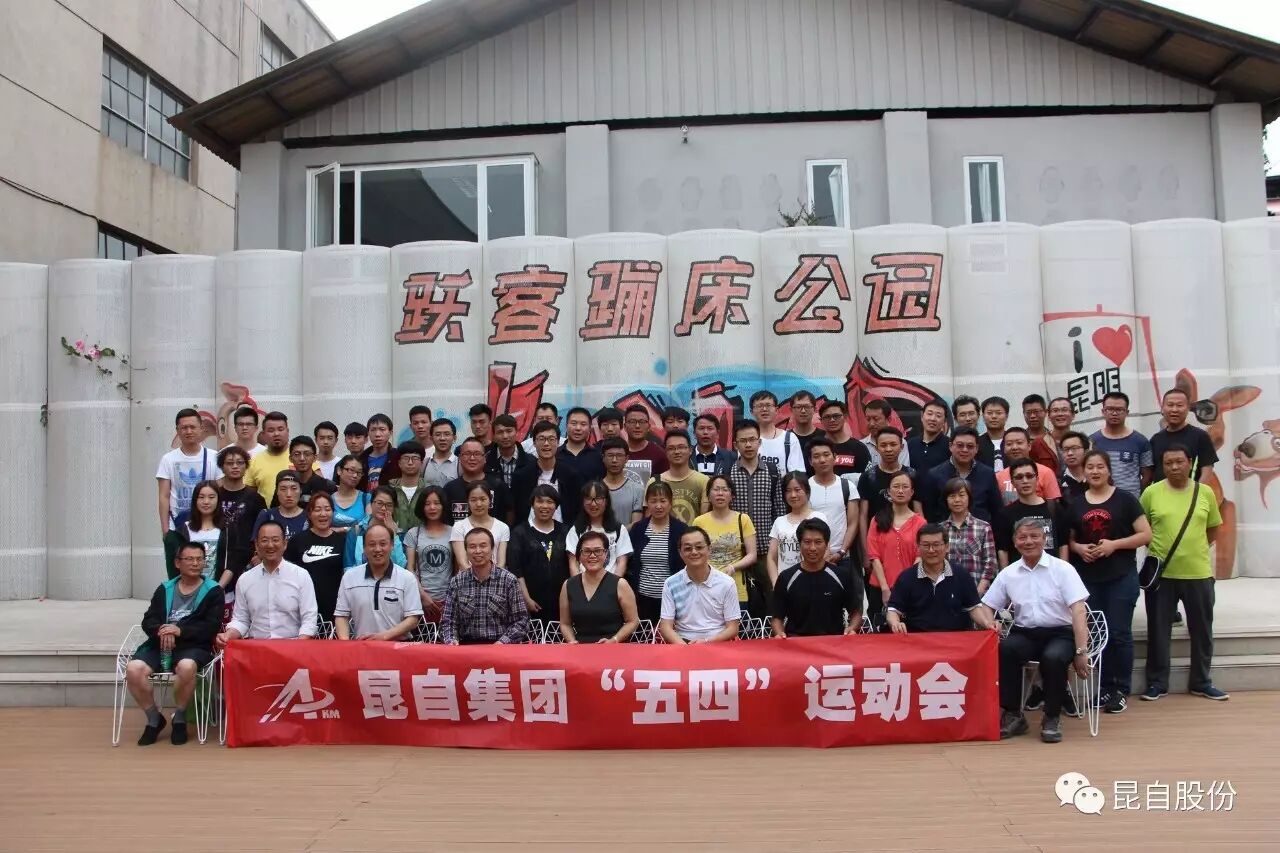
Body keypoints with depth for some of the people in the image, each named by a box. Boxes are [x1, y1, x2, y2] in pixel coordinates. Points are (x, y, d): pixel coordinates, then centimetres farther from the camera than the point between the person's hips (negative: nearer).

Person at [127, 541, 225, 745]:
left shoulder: (213, 591, 6)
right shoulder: (164, 589, 18)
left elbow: (211, 626, -5)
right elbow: (148, 621, 8)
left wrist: (180, 631, -17)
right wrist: (161, 631, -16)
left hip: (194, 646, -3)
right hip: (160, 644, 4)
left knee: (186, 667, -37)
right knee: (133, 669, -25)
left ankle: (179, 718, -10)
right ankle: (154, 719, -1)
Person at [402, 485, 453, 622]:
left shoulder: (452, 533, 7)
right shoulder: (413, 533, 7)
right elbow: (410, 569, 4)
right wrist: (423, 595, -6)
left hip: (448, 599, 0)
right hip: (421, 598, 0)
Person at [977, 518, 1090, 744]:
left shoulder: (1062, 569, -1)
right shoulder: (1008, 574, 8)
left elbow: (1078, 611, -8)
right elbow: (987, 606, 15)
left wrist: (1081, 651, -17)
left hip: (1060, 634, -2)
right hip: (1025, 634, 3)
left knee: (1053, 657, -36)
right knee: (1004, 649, -31)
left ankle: (1052, 718, -11)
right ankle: (1012, 715, -12)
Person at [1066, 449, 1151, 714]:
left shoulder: (1125, 499, -2)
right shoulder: (1075, 504, 8)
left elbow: (1146, 535, -4)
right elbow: (1068, 539, 15)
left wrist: (1115, 544, -15)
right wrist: (1078, 548, -6)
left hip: (1121, 577, -3)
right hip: (1088, 578, 3)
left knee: (1119, 633, -2)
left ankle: (1121, 690, 10)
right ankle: (1104, 687, 17)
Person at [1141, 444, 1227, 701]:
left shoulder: (1205, 492, 1)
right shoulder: (1151, 493, -4)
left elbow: (1213, 528, 11)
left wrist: (1195, 549, 3)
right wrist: (1157, 548, -2)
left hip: (1198, 573, 2)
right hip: (1161, 573, -2)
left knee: (1202, 630, 11)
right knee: (1158, 630, 6)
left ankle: (1201, 682, 27)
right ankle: (1157, 682, 18)